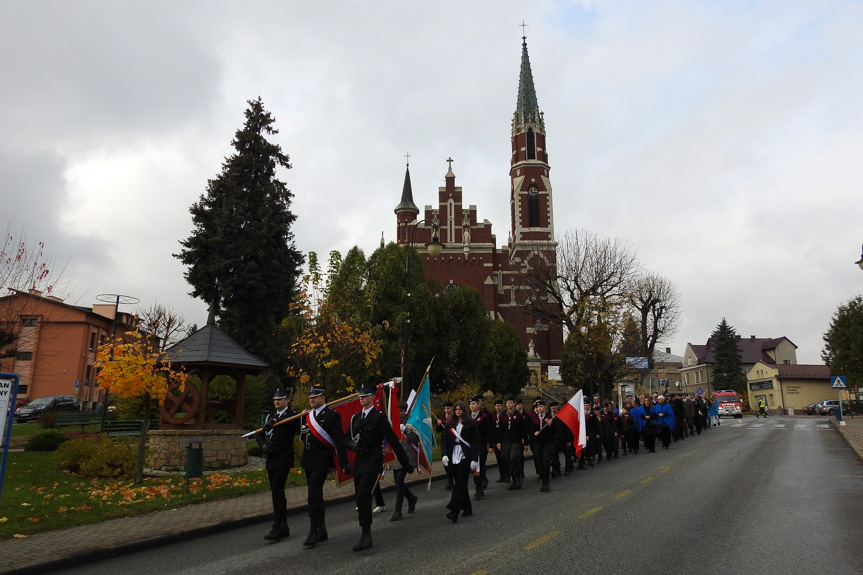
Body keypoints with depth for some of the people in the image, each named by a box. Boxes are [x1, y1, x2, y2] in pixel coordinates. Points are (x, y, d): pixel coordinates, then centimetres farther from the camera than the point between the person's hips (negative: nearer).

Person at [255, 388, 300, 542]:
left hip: (283, 459, -7)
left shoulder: (292, 416, -6)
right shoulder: (270, 416, 14)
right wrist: (263, 445, -8)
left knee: (277, 491, -13)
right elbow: (259, 434, 14)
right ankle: (283, 528, 20)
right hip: (271, 459, 7)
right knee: (276, 493, 11)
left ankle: (278, 527, -7)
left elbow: (300, 431, -19)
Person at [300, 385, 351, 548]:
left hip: (322, 461, -7)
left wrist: (344, 462, -17)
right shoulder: (306, 415, 12)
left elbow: (339, 440, -13)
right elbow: (302, 437, 20)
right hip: (308, 459, 7)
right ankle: (321, 530, 23)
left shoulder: (332, 415, -8)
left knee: (314, 494, -13)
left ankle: (314, 532, -5)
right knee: (315, 495, 13)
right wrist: (304, 433, -2)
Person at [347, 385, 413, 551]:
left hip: (373, 460, -7)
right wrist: (351, 443, -7)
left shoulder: (379, 417, -8)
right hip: (359, 459, 7)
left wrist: (405, 462, -10)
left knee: (363, 495, -16)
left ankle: (366, 536, -8)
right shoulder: (356, 417, 12)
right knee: (361, 497, 10)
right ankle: (365, 534, 24)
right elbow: (347, 436, 18)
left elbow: (393, 440, -10)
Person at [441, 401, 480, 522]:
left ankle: (454, 512, -13)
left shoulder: (470, 424, -2)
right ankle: (467, 508, 24)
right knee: (460, 483, 11)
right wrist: (444, 454, -9)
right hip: (453, 456, 4)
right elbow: (444, 439, 5)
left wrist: (474, 459, -11)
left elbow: (475, 442, -4)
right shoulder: (450, 424, 9)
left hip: (465, 456, -4)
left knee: (460, 483, -9)